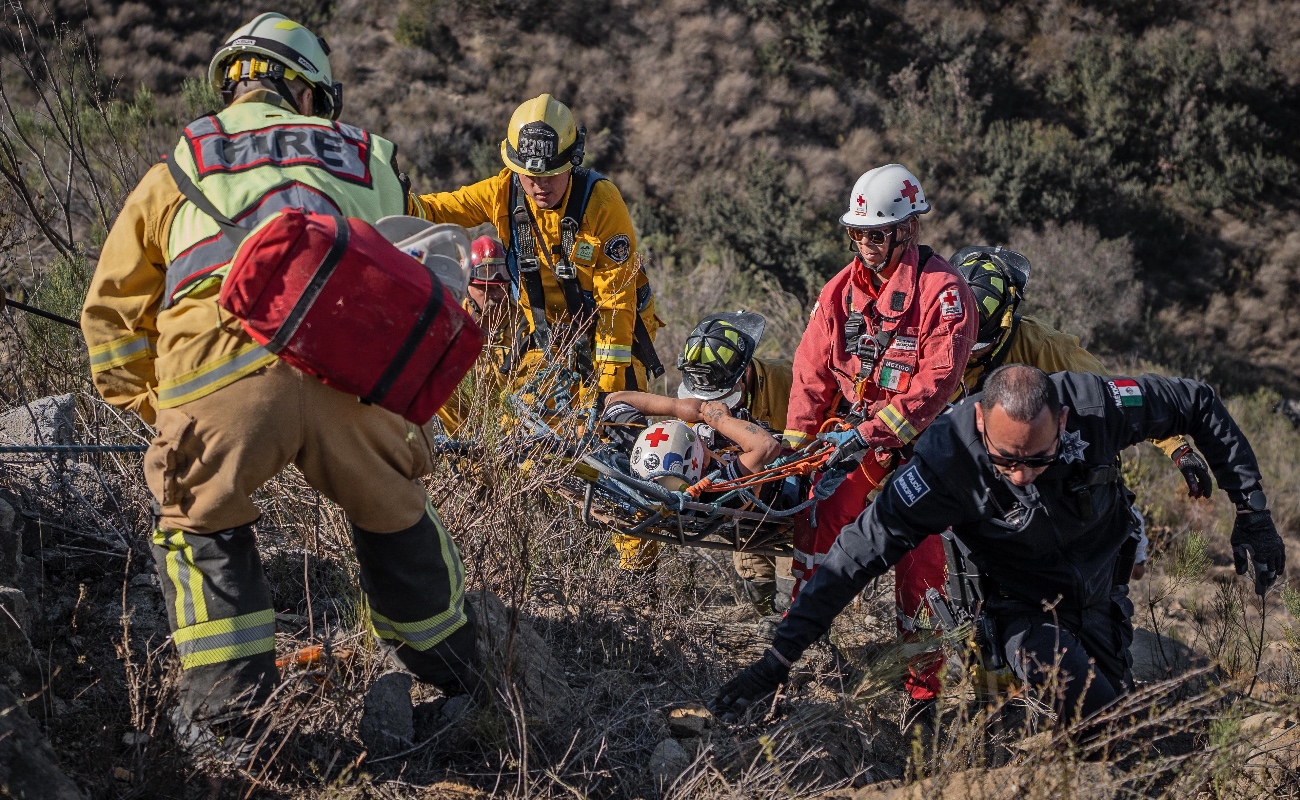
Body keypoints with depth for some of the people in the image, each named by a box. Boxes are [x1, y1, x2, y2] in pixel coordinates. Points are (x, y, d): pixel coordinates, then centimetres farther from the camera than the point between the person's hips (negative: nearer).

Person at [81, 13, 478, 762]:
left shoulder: (178, 166, 28)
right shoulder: (367, 157, 31)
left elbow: (112, 312, 27)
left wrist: (151, 407, 35)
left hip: (217, 376, -1)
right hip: (350, 365, 2)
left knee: (203, 528, 23)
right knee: (395, 516, 24)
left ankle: (227, 717, 21)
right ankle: (459, 673, 42)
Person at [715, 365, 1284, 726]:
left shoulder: (1096, 405, -28)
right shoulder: (947, 460, -34)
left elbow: (1199, 406, -10)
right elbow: (863, 548, -34)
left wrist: (1252, 513, -7)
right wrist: (782, 655, -35)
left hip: (1102, 592, 4)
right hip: (1025, 609, -3)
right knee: (1098, 718, -22)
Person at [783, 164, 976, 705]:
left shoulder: (942, 289, -12)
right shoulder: (842, 288, 6)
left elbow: (939, 375, -21)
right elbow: (812, 368, 7)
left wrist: (873, 432, -27)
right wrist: (796, 441, 0)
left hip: (917, 443, -4)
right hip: (850, 437, 4)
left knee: (920, 558, 0)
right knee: (815, 524, -10)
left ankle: (923, 684, 14)